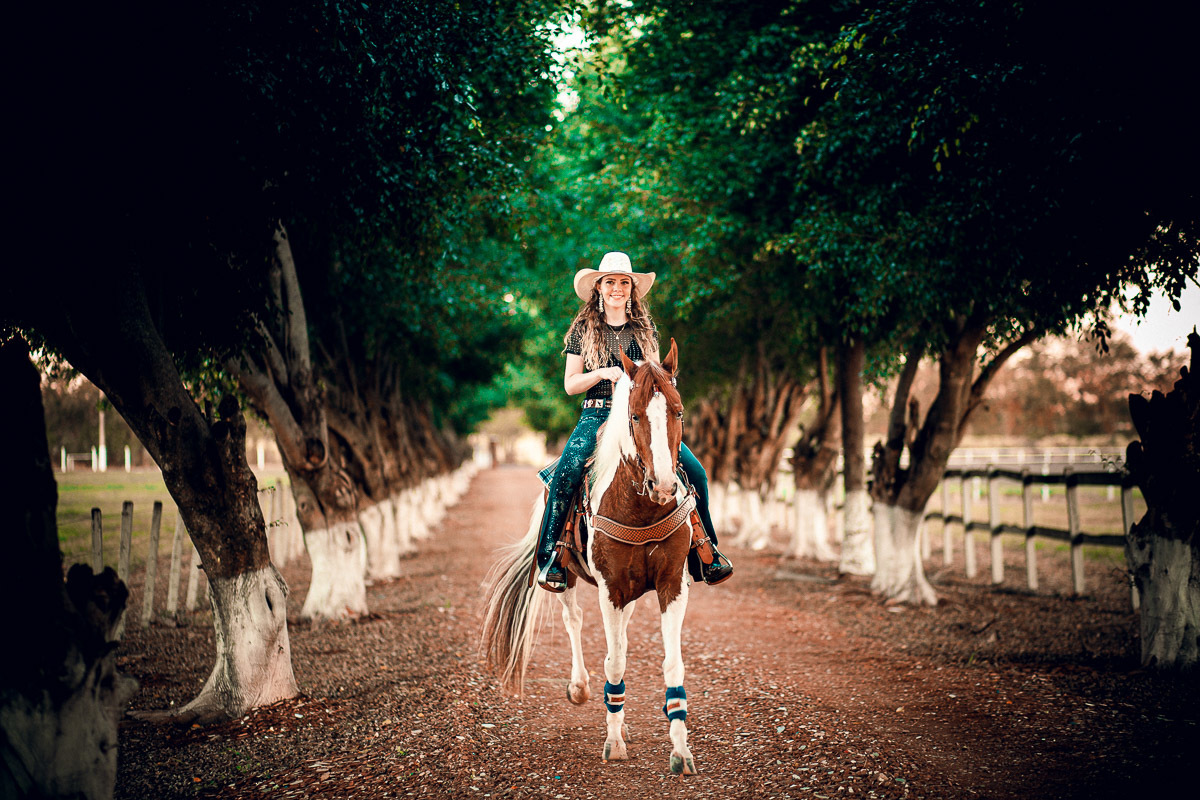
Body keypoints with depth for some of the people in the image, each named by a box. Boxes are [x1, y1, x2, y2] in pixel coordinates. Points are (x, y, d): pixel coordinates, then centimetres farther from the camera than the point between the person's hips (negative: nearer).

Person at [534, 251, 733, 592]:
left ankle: (708, 554, 2)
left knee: (695, 472, -14)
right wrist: (603, 373, -12)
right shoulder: (583, 328, 8)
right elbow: (570, 384, 5)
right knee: (568, 471, -31)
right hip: (597, 415, -2)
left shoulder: (645, 328, 14)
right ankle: (550, 557, -20)